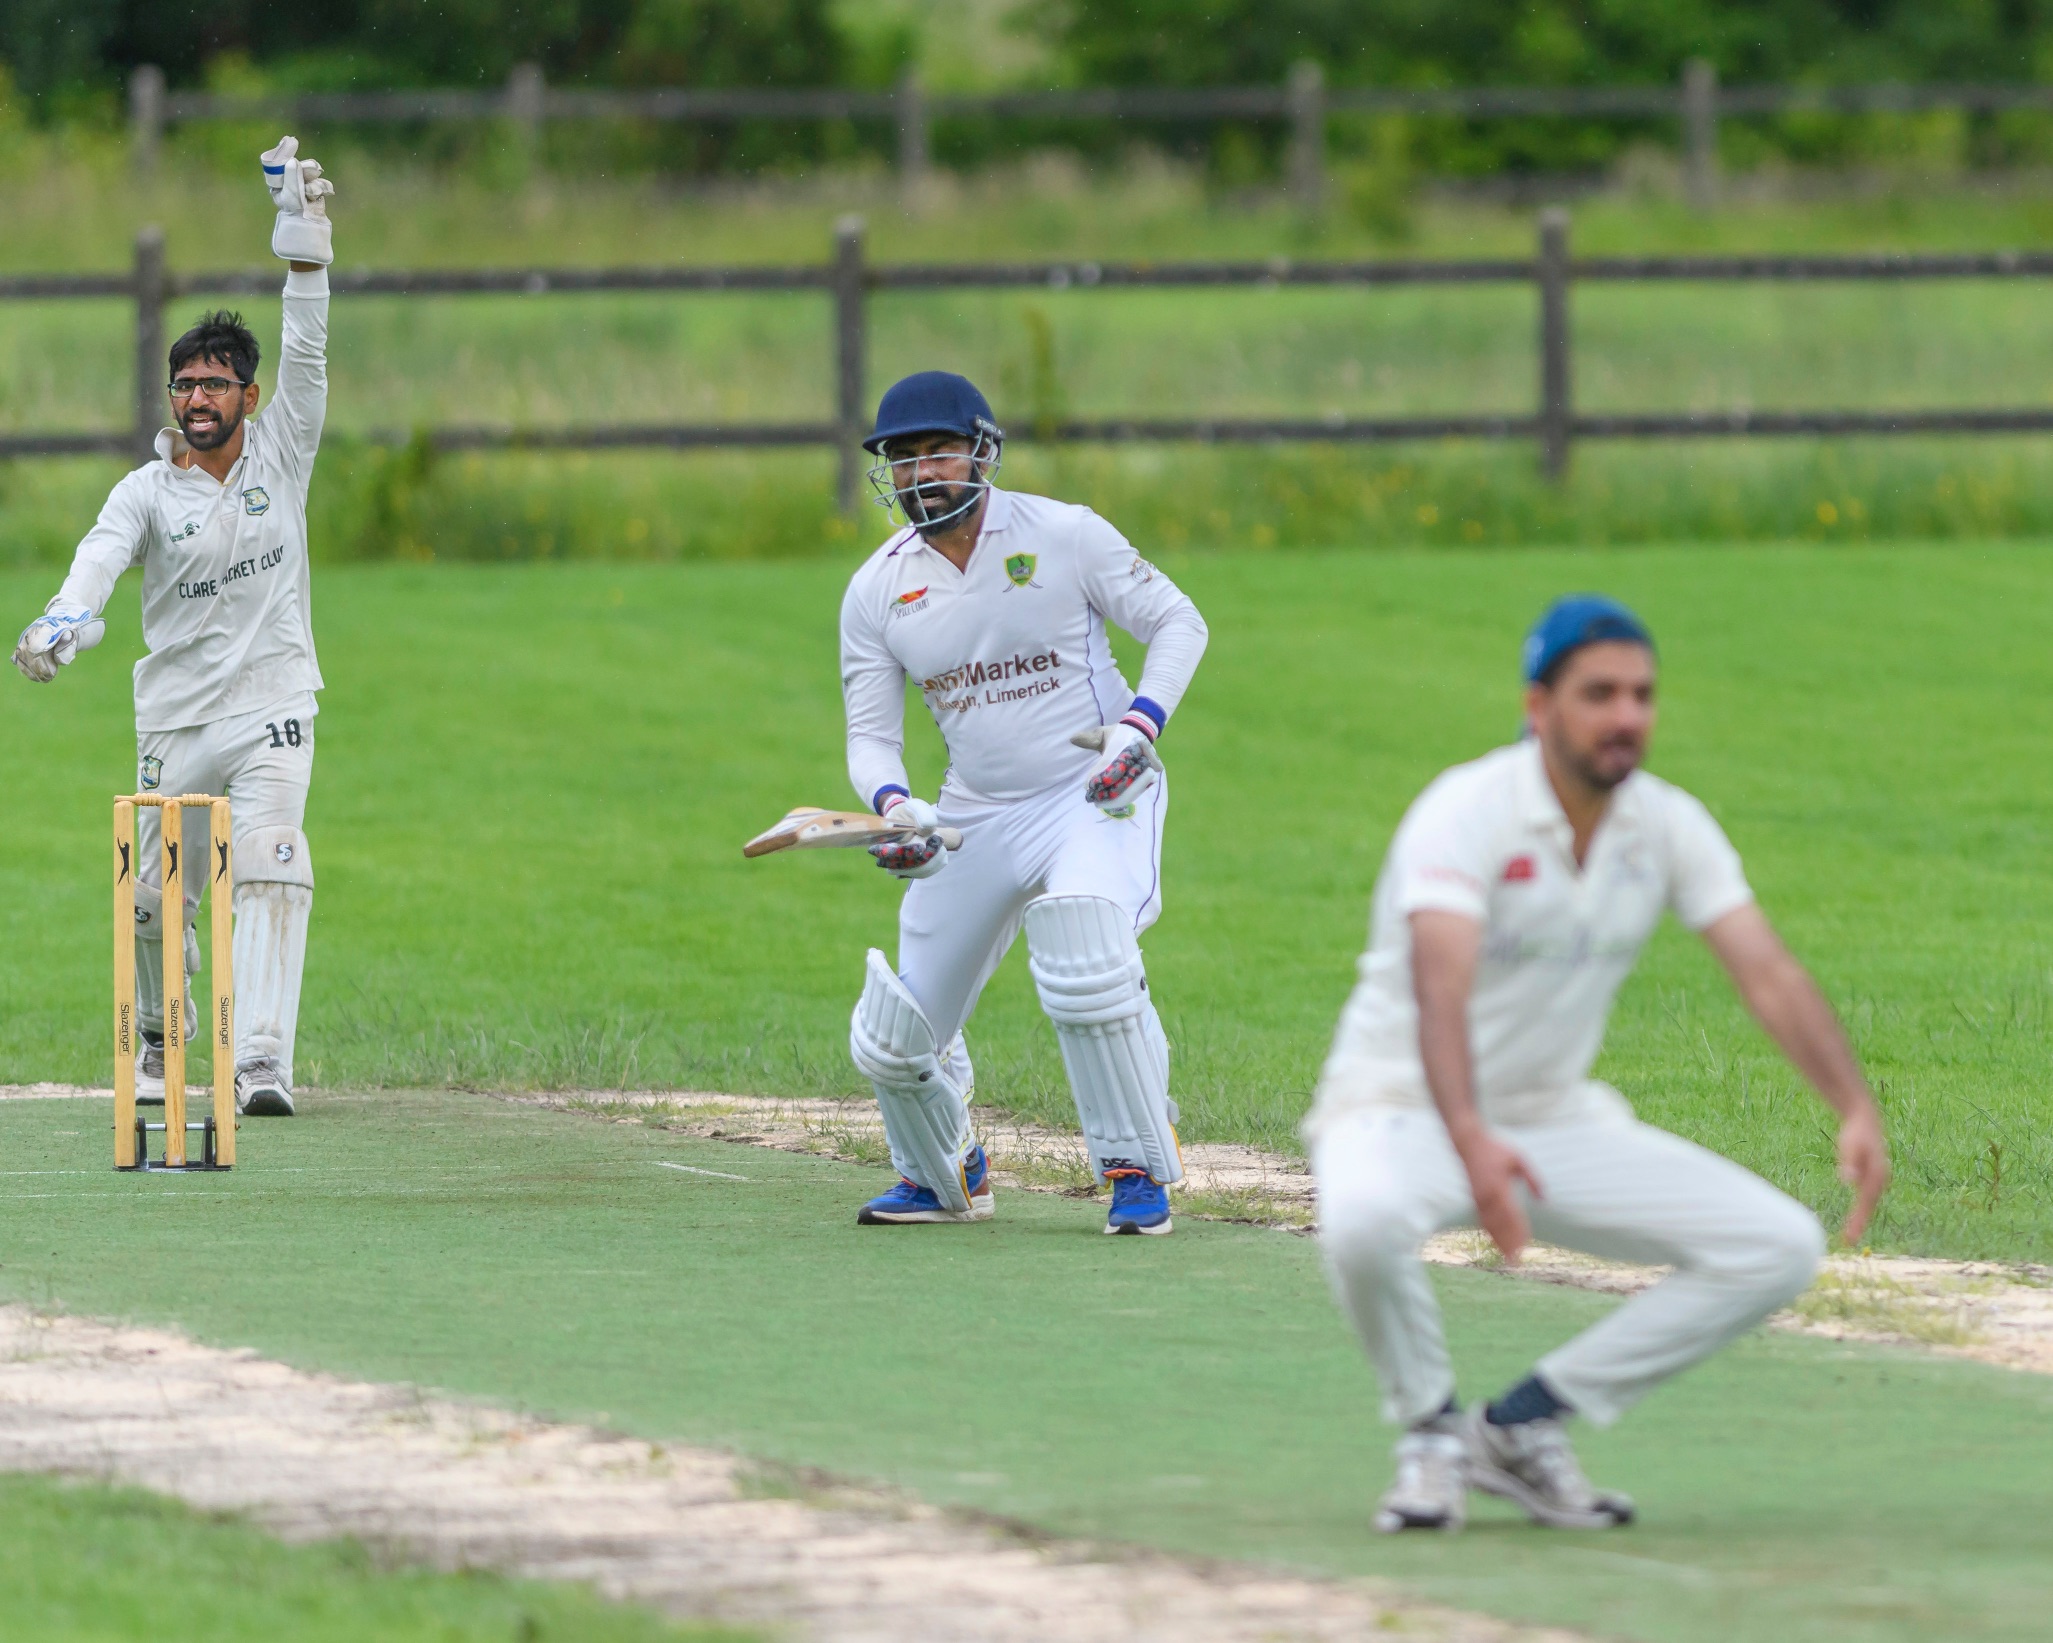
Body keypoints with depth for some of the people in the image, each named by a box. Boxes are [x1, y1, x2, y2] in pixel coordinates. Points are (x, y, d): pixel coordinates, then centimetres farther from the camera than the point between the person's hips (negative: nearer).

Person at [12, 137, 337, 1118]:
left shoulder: (281, 452, 3)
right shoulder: (149, 490, -3)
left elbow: (307, 349, -9)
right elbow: (102, 554, -22)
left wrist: (304, 233, -20)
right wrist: (64, 622, -44)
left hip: (271, 707, -1)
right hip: (175, 721, 1)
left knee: (269, 870, -19)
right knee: (155, 900, 7)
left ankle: (262, 1062, -26)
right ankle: (156, 1037, 35)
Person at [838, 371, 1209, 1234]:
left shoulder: (1063, 536, -9)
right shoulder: (876, 590, 1)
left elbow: (1177, 620, -2)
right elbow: (870, 734, 3)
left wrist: (1142, 722, -19)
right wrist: (893, 804, -20)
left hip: (1097, 792, -4)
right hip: (976, 817, 4)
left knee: (1084, 948, -34)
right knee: (892, 1039, 2)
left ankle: (1140, 1170, -16)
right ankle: (944, 1179, 34)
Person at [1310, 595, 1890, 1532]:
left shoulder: (1667, 825, -3)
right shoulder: (1466, 813, -22)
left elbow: (1768, 974, -12)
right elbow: (1441, 990, -37)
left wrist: (1855, 1110, -29)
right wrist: (1471, 1144, -55)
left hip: (1554, 1115, 6)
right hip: (1403, 1105, -6)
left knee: (1779, 1246, -9)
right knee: (1364, 1220, -41)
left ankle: (1525, 1426, 1)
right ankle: (1431, 1435, -9)